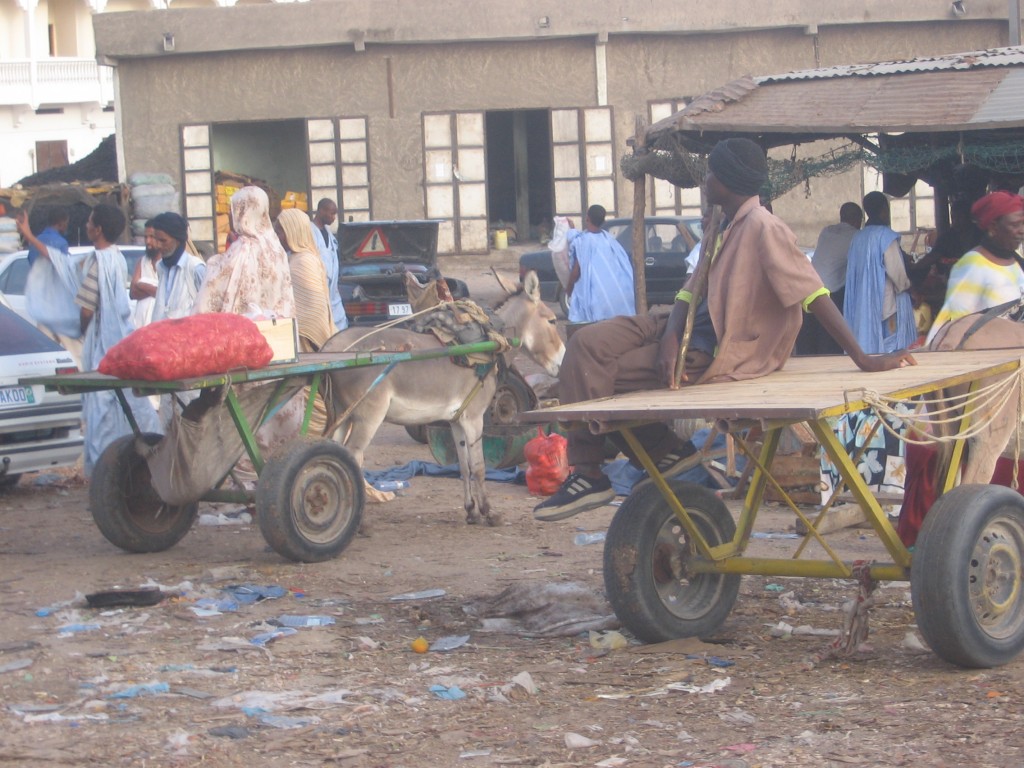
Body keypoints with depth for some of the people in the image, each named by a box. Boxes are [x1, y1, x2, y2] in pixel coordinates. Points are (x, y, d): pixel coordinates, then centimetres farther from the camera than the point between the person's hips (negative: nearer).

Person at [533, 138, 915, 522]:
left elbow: (814, 295, -23)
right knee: (588, 343, -3)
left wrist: (862, 359, -26)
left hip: (713, 353, -9)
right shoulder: (725, 226, 11)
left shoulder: (762, 227, -19)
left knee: (599, 375, -16)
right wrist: (670, 337, -14)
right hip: (689, 330, 9)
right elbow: (692, 290, 7)